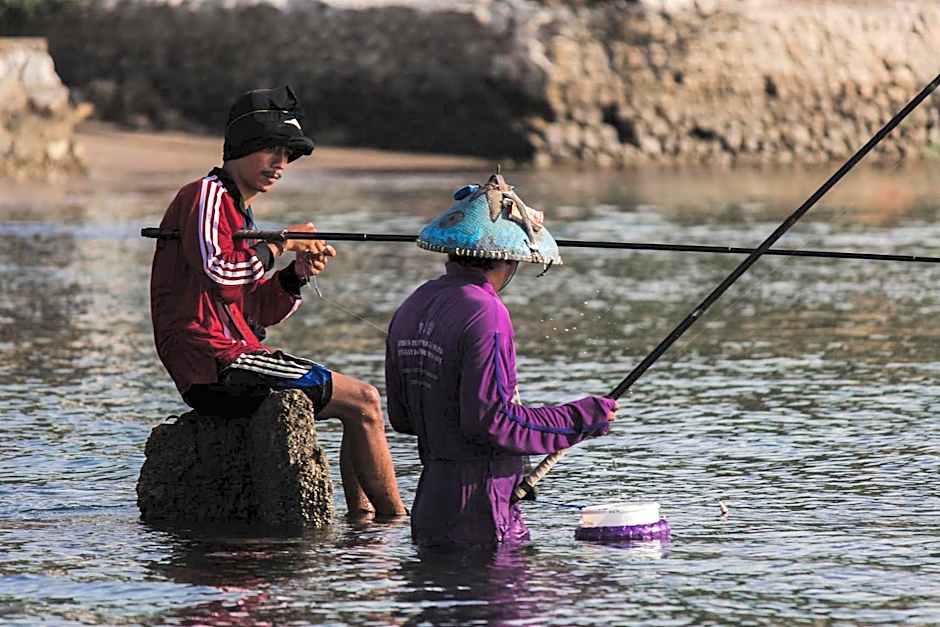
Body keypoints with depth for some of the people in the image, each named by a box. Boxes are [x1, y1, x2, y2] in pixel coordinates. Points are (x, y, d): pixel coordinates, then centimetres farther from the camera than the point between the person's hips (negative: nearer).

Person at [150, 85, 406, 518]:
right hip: (215, 365, -10)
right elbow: (219, 271, -26)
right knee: (363, 402, -9)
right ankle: (397, 522, -2)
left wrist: (296, 275, 2)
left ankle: (362, 519, 8)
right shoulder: (207, 196, -7)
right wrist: (280, 244, -12)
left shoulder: (235, 209, 24)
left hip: (230, 361, 10)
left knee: (359, 403, 14)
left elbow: (259, 311, 21)